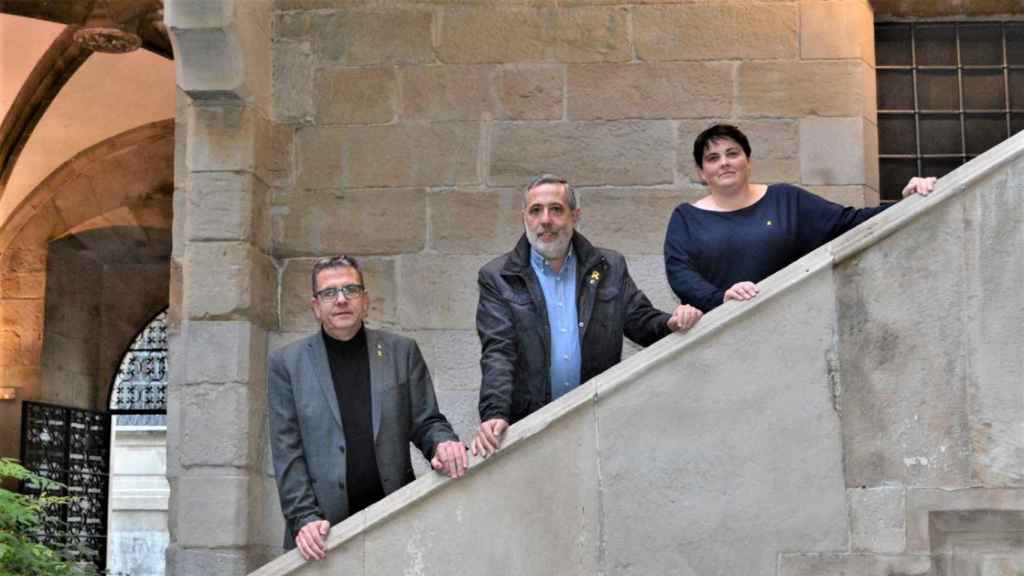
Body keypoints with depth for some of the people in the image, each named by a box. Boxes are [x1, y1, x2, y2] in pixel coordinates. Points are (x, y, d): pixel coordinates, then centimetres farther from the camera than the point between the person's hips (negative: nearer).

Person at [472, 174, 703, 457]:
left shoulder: (610, 268, 12)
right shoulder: (497, 277, 4)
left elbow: (642, 322, 13)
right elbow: (497, 353, -5)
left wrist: (672, 322, -10)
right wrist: (494, 415, -20)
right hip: (530, 425, -1)